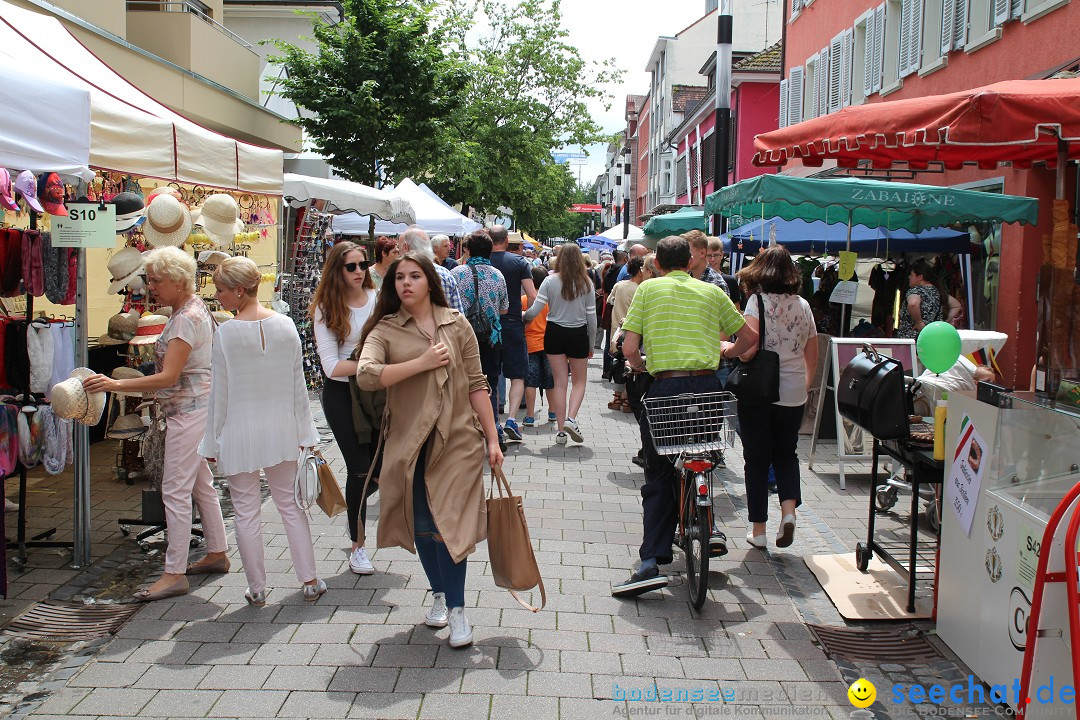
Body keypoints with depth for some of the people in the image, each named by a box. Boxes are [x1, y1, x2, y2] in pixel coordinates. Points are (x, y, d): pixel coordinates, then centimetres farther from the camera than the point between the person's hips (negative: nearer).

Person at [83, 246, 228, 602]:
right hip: (193, 408, 11)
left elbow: (169, 376, -26)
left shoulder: (187, 318, -20)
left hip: (189, 411, -11)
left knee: (175, 490, -7)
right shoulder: (191, 308, 11)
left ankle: (174, 573, -2)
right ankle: (217, 554, 28)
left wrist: (115, 384, -28)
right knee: (201, 484, 18)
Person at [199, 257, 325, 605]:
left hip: (239, 433, -3)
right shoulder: (286, 325, -3)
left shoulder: (226, 332, -13)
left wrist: (212, 442, 1)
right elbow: (298, 384, 2)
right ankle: (309, 580, 18)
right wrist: (304, 432, 11)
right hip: (281, 429, 4)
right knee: (289, 504, 15)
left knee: (246, 512, 9)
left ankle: (257, 589, 18)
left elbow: (220, 392, -9)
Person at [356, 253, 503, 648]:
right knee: (421, 525, 13)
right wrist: (422, 362, -19)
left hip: (457, 439, -1)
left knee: (448, 523, -4)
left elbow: (476, 385, 4)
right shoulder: (385, 329, 1)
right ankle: (439, 594, 35)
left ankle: (456, 608, 10)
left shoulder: (456, 324, 3)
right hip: (409, 442, 1)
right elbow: (365, 375, -17)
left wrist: (492, 438, 2)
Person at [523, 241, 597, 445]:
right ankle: (570, 418, -8)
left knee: (560, 382, 7)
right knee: (580, 381, 14)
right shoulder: (586, 283, -3)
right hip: (578, 334, 0)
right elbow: (591, 317, -1)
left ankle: (561, 429, 7)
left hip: (555, 333, 1)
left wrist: (523, 317, 11)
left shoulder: (550, 281, -6)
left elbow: (535, 310, -11)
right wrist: (591, 345, 9)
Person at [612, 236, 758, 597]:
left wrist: (637, 365, 20)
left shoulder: (647, 289, 6)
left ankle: (651, 563, -2)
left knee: (658, 476, 5)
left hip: (665, 388, -2)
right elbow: (749, 338, 17)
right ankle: (708, 528, 21)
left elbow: (629, 347, -1)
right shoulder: (712, 291, 12)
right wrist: (724, 349, 36)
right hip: (708, 385, 2)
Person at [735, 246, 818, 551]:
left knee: (757, 457, 7)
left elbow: (748, 349, -21)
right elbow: (812, 356, 11)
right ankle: (789, 509, -2)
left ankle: (758, 529, 13)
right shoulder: (803, 305, 6)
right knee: (786, 453, 20)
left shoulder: (758, 301, -10)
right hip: (794, 393, 4)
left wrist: (727, 349, -2)